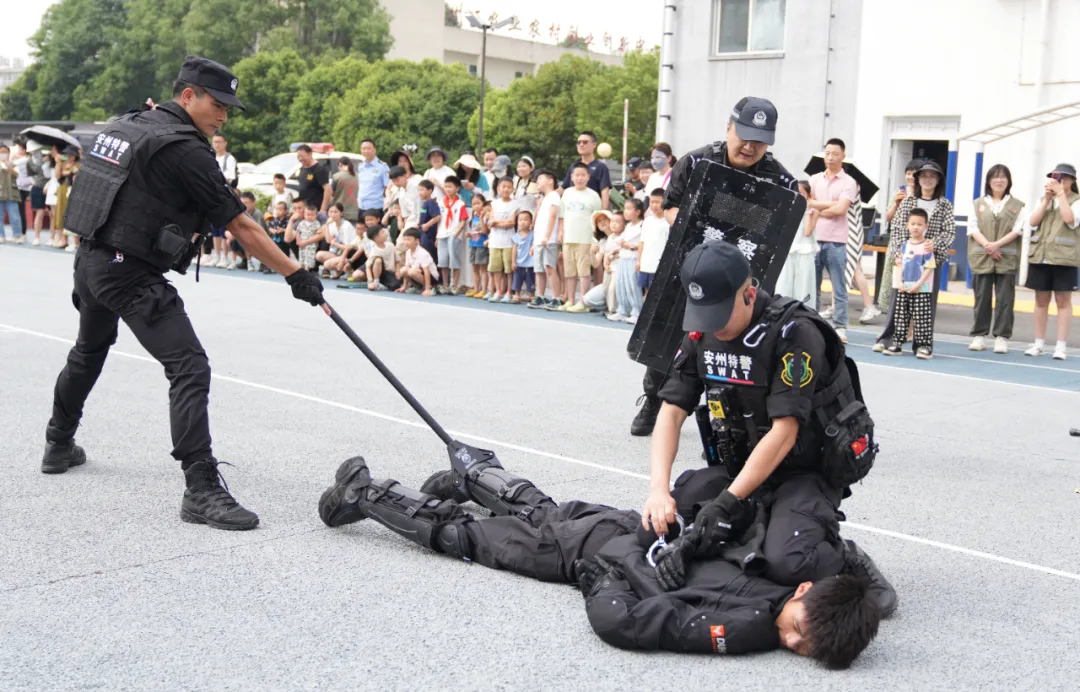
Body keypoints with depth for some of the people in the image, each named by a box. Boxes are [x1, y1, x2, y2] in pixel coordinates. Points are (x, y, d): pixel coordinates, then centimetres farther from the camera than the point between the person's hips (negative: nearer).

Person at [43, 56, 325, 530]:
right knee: (190, 368, -14)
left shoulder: (125, 125, 12)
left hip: (90, 259, 10)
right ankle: (201, 490, -20)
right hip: (131, 274, -10)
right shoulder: (184, 148, -14)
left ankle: (59, 446, 49)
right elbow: (241, 227, -15)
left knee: (88, 354, 31)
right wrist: (296, 275, -11)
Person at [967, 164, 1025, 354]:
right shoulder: (978, 204, 13)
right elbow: (973, 228, 2)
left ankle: (1002, 337, 0)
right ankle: (979, 336, 10)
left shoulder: (1017, 206, 9)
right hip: (981, 258, 1)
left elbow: (1017, 230, -1)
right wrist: (987, 245, -14)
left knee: (1004, 299, -3)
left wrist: (997, 244, -15)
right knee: (982, 298, 4)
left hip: (1007, 259, -1)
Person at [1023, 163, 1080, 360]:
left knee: (1063, 301, -2)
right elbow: (1033, 222, 2)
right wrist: (1047, 199, -4)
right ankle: (1039, 343, 12)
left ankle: (1062, 346, -2)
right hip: (1039, 256, 4)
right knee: (1041, 300, 7)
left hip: (1063, 258, -4)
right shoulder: (1043, 199, 15)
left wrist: (1060, 194, -12)